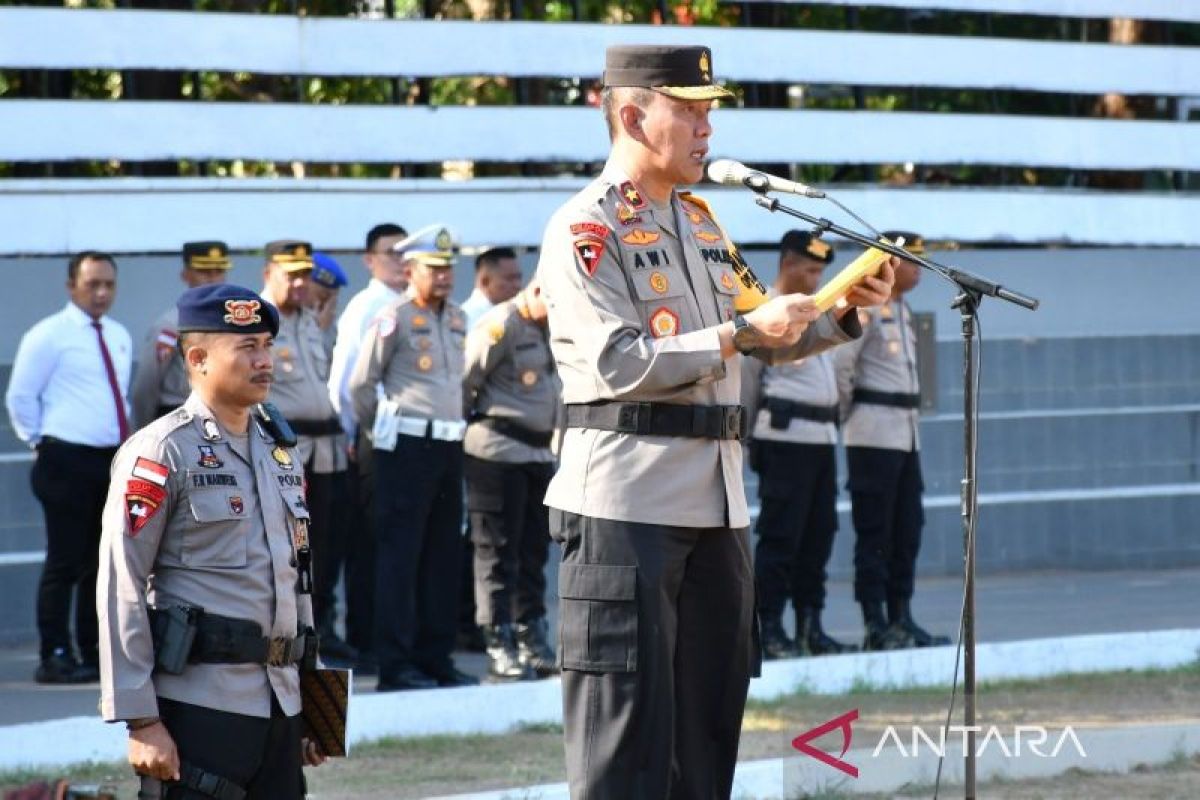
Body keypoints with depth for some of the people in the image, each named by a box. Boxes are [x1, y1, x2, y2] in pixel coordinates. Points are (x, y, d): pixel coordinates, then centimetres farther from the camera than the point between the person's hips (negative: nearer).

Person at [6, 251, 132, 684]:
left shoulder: (119, 338, 14)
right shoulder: (49, 336, -7)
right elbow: (20, 397, -6)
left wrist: (125, 435, 15)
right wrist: (42, 442, -6)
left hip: (113, 461, 7)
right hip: (67, 462, -7)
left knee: (102, 562, 11)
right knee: (66, 562, -8)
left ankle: (94, 652, 17)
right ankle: (55, 657, -6)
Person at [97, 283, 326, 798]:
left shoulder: (280, 453, 17)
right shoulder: (161, 452, -6)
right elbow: (121, 591, -11)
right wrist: (141, 721, -15)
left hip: (279, 704, 7)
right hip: (198, 706, -7)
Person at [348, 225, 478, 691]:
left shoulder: (456, 320, 14)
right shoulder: (393, 319, -7)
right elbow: (361, 384, -4)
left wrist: (455, 427, 17)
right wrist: (380, 430, 6)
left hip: (449, 443, 7)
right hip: (408, 444, -7)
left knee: (443, 555, 9)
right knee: (400, 554, -5)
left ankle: (435, 657, 15)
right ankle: (395, 664, -4)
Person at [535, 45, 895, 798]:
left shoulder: (699, 221, 18)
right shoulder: (584, 229, -8)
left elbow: (770, 337, 21)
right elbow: (622, 363, -18)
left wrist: (844, 314, 4)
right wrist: (738, 334, -18)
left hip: (717, 504, 8)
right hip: (627, 502, -8)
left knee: (710, 706, 11)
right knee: (626, 718, -7)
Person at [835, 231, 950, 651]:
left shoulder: (903, 309, 17)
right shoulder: (865, 306, -11)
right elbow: (842, 364, -15)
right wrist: (851, 412, -5)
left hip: (906, 434, 9)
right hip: (874, 434, -9)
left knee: (907, 529, 10)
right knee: (874, 531, -6)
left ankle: (901, 619, 14)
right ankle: (875, 625, -5)